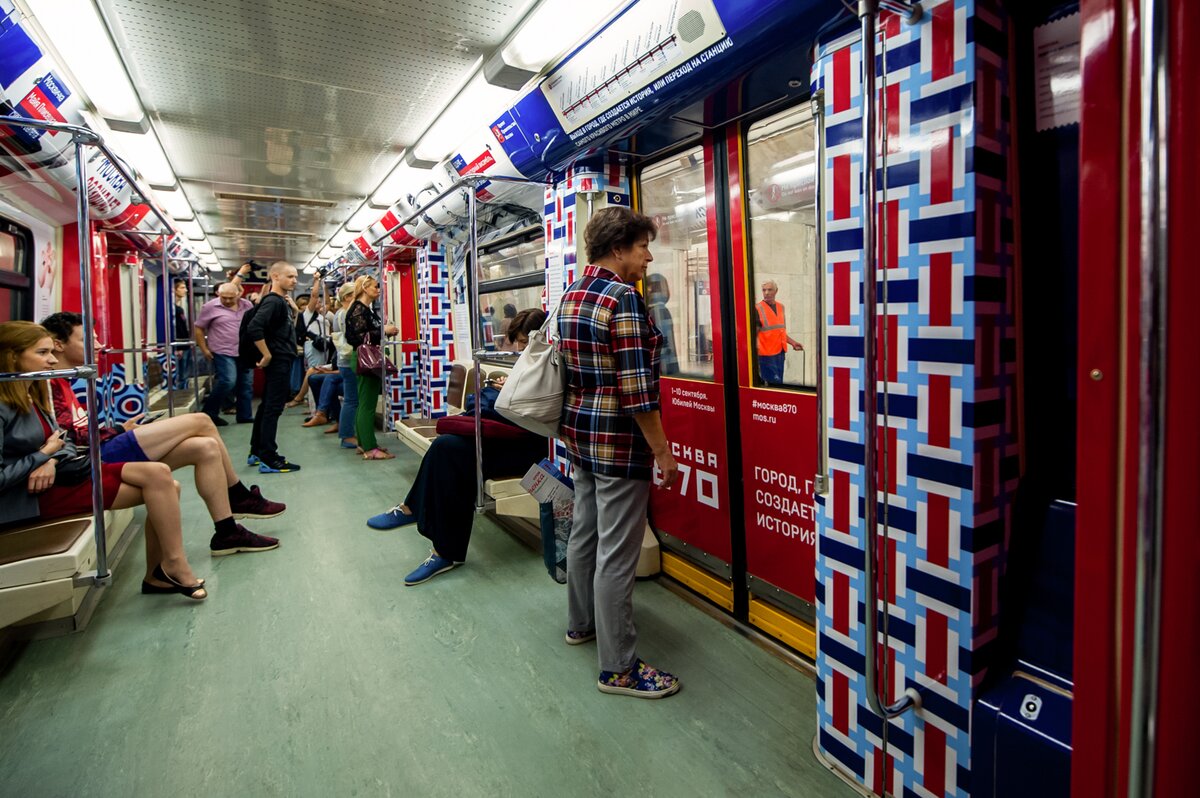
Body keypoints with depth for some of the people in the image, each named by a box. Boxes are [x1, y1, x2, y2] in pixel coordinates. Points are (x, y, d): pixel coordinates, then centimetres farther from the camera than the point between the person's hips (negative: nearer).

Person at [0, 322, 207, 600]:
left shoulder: (33, 395, 13)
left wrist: (52, 461, -9)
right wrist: (45, 455, -9)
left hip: (66, 472, 9)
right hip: (41, 493, -9)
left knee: (165, 483, -10)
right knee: (157, 477, -22)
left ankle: (157, 575, -3)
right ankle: (174, 565, -13)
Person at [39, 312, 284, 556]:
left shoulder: (61, 382, 22)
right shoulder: (51, 383, -9)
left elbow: (82, 431, 18)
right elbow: (71, 436, -17)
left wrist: (119, 430, 6)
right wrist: (120, 431, -7)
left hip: (107, 448, 10)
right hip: (102, 455, -10)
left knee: (206, 448, -3)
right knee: (200, 422, -10)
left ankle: (227, 533, 1)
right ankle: (240, 497, 1)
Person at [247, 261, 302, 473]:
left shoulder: (283, 302, 14)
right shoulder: (273, 301, -15)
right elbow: (254, 328, -27)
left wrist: (292, 311, 10)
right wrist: (267, 355, -22)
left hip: (282, 361, 10)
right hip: (278, 362, -10)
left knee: (267, 406, 16)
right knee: (273, 408, -7)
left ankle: (256, 452, 26)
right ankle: (269, 460, -2)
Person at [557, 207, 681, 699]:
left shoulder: (573, 294, 10)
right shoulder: (623, 298, -18)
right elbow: (636, 388, -21)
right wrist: (662, 451, -14)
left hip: (578, 431, 10)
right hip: (618, 441, -10)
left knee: (584, 531, 21)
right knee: (616, 553, -1)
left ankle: (581, 623, 40)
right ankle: (618, 668, 13)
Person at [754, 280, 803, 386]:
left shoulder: (781, 307, 12)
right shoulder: (758, 309, -8)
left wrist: (792, 342, 13)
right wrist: (757, 346, -29)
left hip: (780, 352, 7)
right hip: (766, 354, -7)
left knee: (779, 382, 11)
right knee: (773, 383, -9)